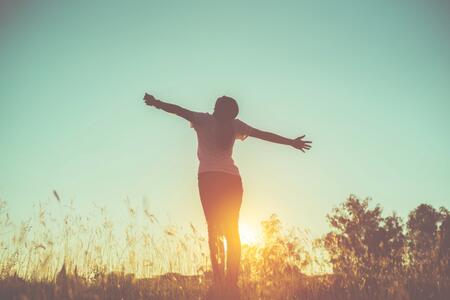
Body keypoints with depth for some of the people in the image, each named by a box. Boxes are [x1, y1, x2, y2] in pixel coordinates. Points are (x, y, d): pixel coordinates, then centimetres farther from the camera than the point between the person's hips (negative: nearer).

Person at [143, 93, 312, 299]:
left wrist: (156, 103, -12)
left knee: (214, 229, -6)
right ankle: (232, 282, -2)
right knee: (232, 230, 5)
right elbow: (263, 134, 21)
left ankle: (218, 281, -16)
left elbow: (179, 110, -3)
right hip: (232, 178, 3)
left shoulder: (204, 120, 9)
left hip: (209, 176, -3)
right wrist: (292, 142, 28)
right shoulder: (235, 125, 17)